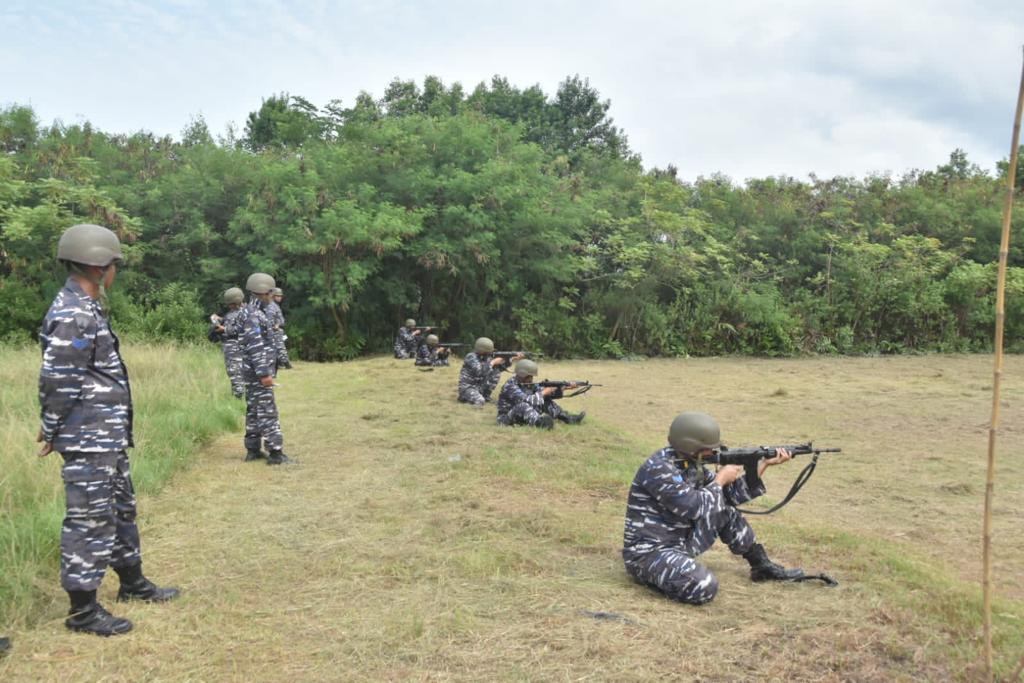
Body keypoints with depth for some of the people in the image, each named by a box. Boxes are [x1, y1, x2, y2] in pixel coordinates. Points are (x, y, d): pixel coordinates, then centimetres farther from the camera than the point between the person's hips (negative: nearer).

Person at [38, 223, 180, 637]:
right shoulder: (72, 314, -19)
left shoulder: (87, 308, 13)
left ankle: (132, 583, 34)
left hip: (109, 436, 10)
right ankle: (82, 609, 9)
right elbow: (58, 381, -20)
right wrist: (53, 431, -10)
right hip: (88, 439, -10)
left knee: (120, 508, 20)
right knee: (90, 518, -2)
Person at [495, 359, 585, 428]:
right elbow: (526, 400, -33)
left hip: (524, 415, 8)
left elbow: (546, 392, 4)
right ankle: (539, 422, -58)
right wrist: (543, 393, -24)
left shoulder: (529, 384, 4)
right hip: (507, 418, -8)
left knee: (546, 400, -1)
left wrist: (563, 388, -9)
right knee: (523, 405, -37)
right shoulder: (510, 386, -21)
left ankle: (566, 418, -9)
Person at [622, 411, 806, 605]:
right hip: (648, 552, -9)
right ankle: (650, 576, -4)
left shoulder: (691, 464, 5)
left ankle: (762, 566, 21)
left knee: (725, 510, 7)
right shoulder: (658, 468, -23)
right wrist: (720, 479, -10)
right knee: (704, 586, -30)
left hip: (680, 542, 9)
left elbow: (732, 494, 10)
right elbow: (693, 507, -26)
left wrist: (765, 464, 4)